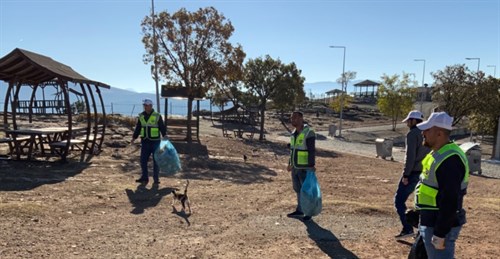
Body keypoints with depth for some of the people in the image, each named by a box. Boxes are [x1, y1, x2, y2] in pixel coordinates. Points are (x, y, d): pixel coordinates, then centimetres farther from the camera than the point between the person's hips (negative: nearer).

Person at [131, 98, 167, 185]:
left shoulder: (157, 116, -4)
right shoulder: (141, 116, 8)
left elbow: (162, 127, -2)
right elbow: (138, 128, 14)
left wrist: (165, 136, -17)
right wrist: (134, 137, 4)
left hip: (155, 141, -3)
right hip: (145, 142, 4)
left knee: (156, 161, 3)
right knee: (143, 160, 2)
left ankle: (156, 179, 12)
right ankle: (144, 178, 13)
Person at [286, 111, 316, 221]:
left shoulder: (308, 132, -15)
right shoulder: (294, 133, 9)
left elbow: (312, 151, -18)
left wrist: (311, 166, -21)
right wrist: (290, 163, 19)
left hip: (305, 168, -8)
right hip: (295, 167, 8)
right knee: (298, 189, 15)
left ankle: (308, 213, 16)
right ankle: (299, 210, 28)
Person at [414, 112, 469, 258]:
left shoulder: (449, 160, -24)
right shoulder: (439, 154, 9)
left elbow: (449, 202, -26)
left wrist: (440, 234, -23)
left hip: (440, 225, -10)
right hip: (431, 221, 10)